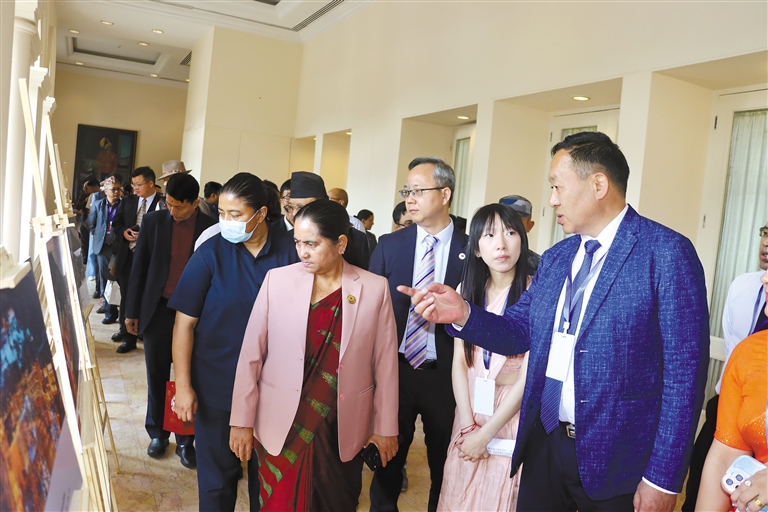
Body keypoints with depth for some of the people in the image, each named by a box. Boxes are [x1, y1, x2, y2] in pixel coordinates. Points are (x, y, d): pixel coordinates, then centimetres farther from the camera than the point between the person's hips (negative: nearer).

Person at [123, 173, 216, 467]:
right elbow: (139, 267, 5)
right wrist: (132, 311, 5)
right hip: (158, 311, 2)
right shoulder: (153, 221, 0)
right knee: (157, 377, 11)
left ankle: (185, 440, 18)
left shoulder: (210, 228, -5)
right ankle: (157, 434, 27)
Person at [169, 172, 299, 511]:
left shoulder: (289, 252, -7)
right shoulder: (211, 252, -10)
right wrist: (183, 386, -11)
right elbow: (185, 322, -8)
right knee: (217, 476, 14)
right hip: (216, 388, -1)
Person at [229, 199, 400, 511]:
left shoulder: (375, 288, -7)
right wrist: (242, 420, -1)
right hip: (280, 427, 0)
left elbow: (385, 363, -1)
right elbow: (251, 354, -3)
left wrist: (385, 426, 4)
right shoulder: (278, 279, -6)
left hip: (343, 432, 0)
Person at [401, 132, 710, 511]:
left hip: (616, 459, -5)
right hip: (544, 446, 5)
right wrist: (463, 314, -11)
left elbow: (684, 370, -14)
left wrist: (664, 479, -14)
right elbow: (519, 333, 7)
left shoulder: (667, 252, -13)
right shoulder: (554, 259, 7)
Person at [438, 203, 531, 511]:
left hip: (514, 413, -4)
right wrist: (467, 425, -10)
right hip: (471, 408, 5)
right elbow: (459, 360, -1)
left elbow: (530, 376, -17)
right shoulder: (468, 290, 0)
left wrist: (485, 434, -14)